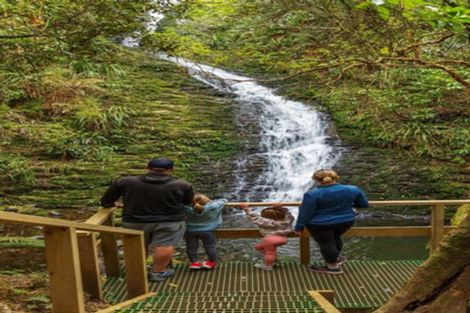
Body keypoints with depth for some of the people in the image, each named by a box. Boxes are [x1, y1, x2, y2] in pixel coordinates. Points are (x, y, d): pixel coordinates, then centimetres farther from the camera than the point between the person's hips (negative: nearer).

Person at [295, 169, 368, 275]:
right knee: (334, 238, 28)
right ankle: (335, 258, 45)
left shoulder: (312, 194, -21)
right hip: (346, 221, 5)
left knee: (325, 243, 13)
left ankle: (333, 267, 25)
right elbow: (364, 204, 4)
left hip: (321, 224, -5)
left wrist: (299, 226, -2)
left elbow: (305, 213, -15)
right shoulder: (352, 190, -9)